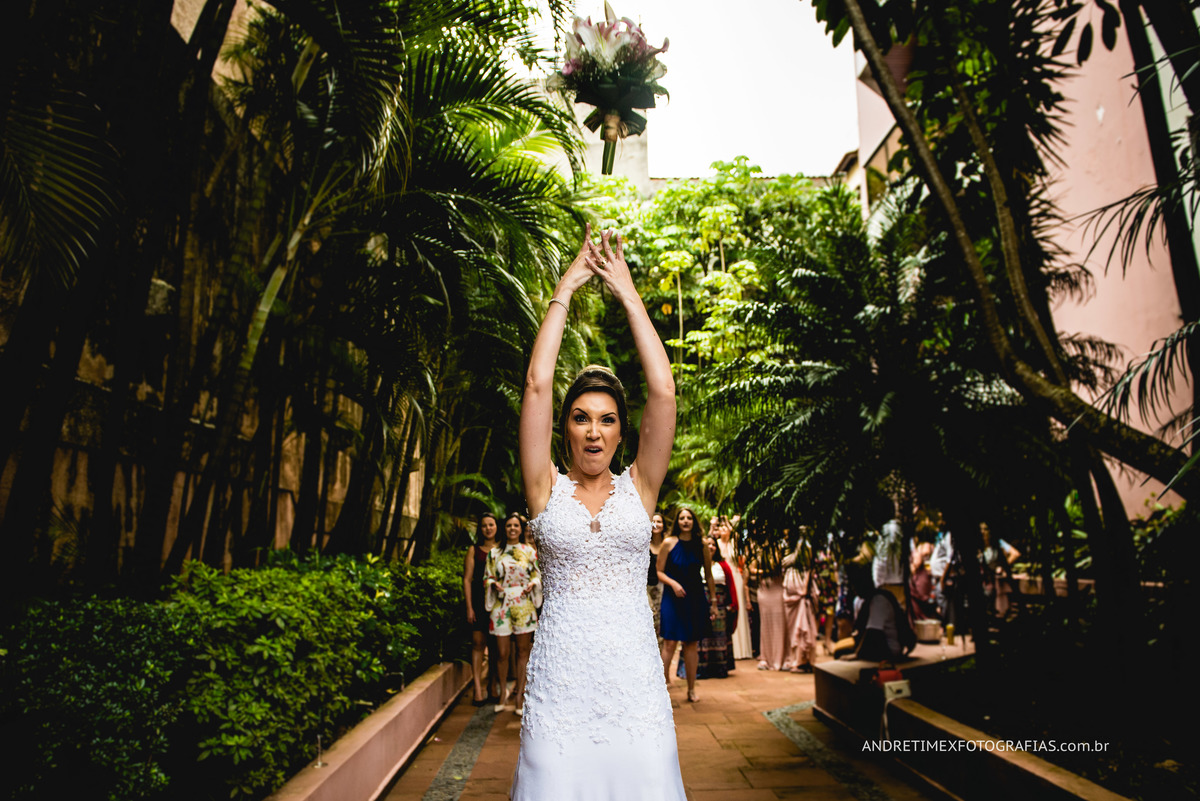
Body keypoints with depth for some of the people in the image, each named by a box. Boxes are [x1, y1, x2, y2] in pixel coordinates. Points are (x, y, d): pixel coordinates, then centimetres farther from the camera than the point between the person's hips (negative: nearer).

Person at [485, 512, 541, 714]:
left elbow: (537, 574, 9)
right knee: (502, 652, 1)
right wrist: (494, 584, -10)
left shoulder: (529, 551, 6)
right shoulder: (495, 553, 9)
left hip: (524, 605, 0)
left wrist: (532, 584, -11)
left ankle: (519, 695, 13)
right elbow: (488, 577, 11)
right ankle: (503, 692, 21)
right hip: (502, 605, 1)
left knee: (522, 651, 4)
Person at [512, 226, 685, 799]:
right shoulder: (547, 489, 3)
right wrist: (565, 289, -1)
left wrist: (628, 295, -1)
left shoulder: (638, 488, 5)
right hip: (559, 681, -1)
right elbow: (536, 384, -5)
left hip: (636, 682, 1)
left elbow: (663, 390, -4)